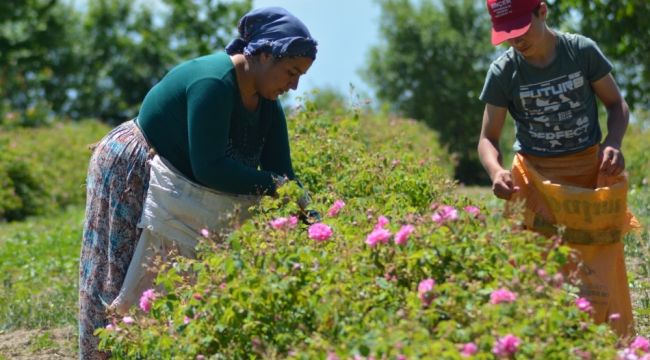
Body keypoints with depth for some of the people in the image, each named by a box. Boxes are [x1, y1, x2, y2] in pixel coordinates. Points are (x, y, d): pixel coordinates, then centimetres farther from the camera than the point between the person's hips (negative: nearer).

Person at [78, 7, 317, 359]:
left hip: (180, 188, 9)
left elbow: (281, 177, -6)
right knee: (121, 282, -1)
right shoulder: (213, 82, -31)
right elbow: (209, 167, -35)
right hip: (128, 174, -8)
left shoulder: (268, 108, -4)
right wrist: (271, 184, -31)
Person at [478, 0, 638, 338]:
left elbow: (617, 103, 7)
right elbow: (488, 138, 0)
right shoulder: (503, 71, -4)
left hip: (591, 172, 0)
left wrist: (613, 143, -13)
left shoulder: (582, 50, -4)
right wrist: (496, 172, -21)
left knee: (601, 277, -3)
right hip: (537, 178, 0)